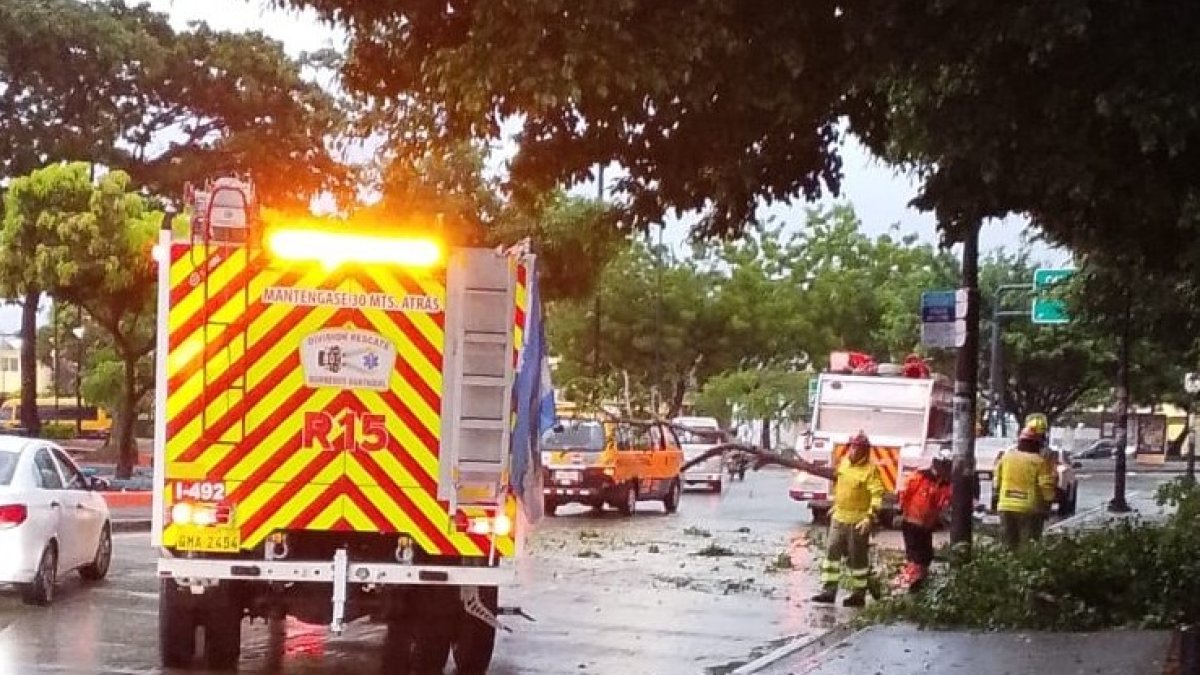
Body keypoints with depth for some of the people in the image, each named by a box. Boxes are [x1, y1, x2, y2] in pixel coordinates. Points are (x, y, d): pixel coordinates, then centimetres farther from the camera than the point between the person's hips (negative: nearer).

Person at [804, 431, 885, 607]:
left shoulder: (870, 469, -14)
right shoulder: (844, 463, 8)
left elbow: (877, 495, -21)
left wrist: (870, 517, -30)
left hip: (858, 521, -7)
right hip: (839, 517, 7)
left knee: (857, 557, 3)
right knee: (832, 552, 3)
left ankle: (859, 594, 13)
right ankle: (829, 591, 7)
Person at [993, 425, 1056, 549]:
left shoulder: (1006, 457, 6)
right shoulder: (1040, 461, -9)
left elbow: (997, 481, 12)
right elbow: (1046, 486, -9)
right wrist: (1049, 501, 6)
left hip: (1006, 507, 4)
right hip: (1029, 509, -4)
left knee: (1009, 545, 12)